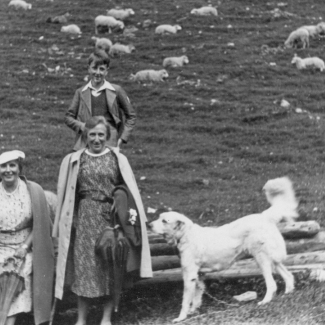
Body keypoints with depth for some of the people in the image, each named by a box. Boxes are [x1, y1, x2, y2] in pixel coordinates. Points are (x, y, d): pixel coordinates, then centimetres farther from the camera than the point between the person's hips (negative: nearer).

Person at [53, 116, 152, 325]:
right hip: (84, 219, 1)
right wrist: (62, 223, 5)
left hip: (111, 217, 0)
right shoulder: (74, 160, 7)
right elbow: (65, 193, 9)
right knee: (84, 265, 1)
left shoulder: (118, 159, 4)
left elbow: (129, 190, 3)